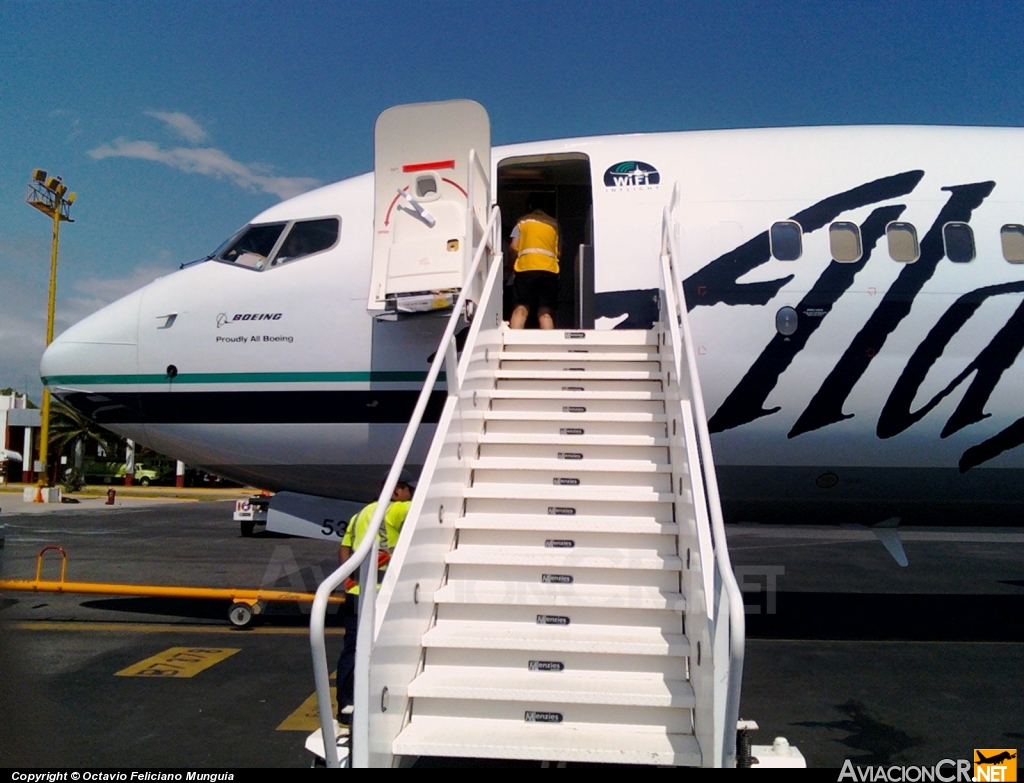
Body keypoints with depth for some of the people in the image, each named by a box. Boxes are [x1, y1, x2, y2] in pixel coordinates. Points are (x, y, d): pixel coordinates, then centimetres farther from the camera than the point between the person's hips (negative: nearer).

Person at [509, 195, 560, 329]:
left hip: (526, 268, -2)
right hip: (549, 269, 2)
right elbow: (558, 250, 16)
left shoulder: (522, 221, 17)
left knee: (521, 309, -8)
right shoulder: (554, 223, 23)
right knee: (546, 312, -1)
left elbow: (514, 246, 8)